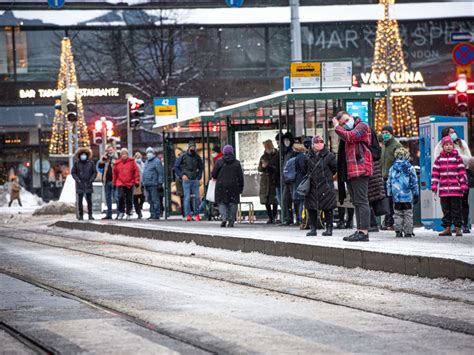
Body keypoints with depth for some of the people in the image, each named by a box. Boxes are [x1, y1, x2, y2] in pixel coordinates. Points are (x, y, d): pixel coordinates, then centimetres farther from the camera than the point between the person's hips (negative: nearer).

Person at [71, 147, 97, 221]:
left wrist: (91, 180, -5)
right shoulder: (76, 163, 2)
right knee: (80, 200, 0)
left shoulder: (91, 163, 3)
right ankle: (80, 215, 6)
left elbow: (95, 172, 8)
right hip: (80, 184, 0)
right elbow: (73, 172, 5)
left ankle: (90, 215, 6)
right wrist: (77, 180, -7)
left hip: (88, 184, 0)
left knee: (89, 200, 1)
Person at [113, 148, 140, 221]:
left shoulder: (132, 161, 1)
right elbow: (115, 173, 11)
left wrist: (136, 181, -3)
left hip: (130, 184, 0)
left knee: (129, 199, 4)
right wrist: (114, 183, 13)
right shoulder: (117, 163, 4)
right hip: (120, 184, 0)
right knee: (121, 197, -17)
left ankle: (129, 214, 14)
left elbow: (136, 171, 2)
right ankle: (121, 212, -4)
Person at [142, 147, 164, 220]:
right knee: (150, 200, 10)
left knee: (155, 200, -8)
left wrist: (160, 182, -15)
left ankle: (156, 215, -8)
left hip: (153, 184, -9)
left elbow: (161, 173, -10)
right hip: (147, 184, 9)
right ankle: (152, 214, 14)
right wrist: (143, 181, 20)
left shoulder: (157, 161, -4)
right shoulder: (147, 162, 22)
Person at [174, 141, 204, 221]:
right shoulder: (183, 156, 1)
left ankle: (196, 214, 10)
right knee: (187, 198, -5)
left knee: (197, 197, 1)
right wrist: (182, 175, -5)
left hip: (195, 180, 3)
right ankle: (188, 215, -3)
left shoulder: (197, 157, 9)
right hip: (186, 180, -3)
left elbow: (200, 168, 19)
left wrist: (199, 177, 6)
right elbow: (176, 167, 5)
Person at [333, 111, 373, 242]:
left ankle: (364, 232, -18)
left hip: (359, 169, -10)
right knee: (356, 202, 9)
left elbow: (349, 137, -14)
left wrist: (337, 127, -2)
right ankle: (359, 230, 10)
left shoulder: (362, 126, -1)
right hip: (350, 172, 10)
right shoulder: (347, 132, 26)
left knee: (361, 201, -13)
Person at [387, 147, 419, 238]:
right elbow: (414, 183, -1)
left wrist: (389, 194, 13)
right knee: (408, 214, 4)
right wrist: (416, 194, 6)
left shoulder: (392, 168, 3)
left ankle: (398, 231, 2)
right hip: (408, 196, -2)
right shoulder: (410, 168, -4)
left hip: (396, 196, 2)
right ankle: (408, 232, 1)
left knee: (398, 214, 9)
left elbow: (389, 183, 6)